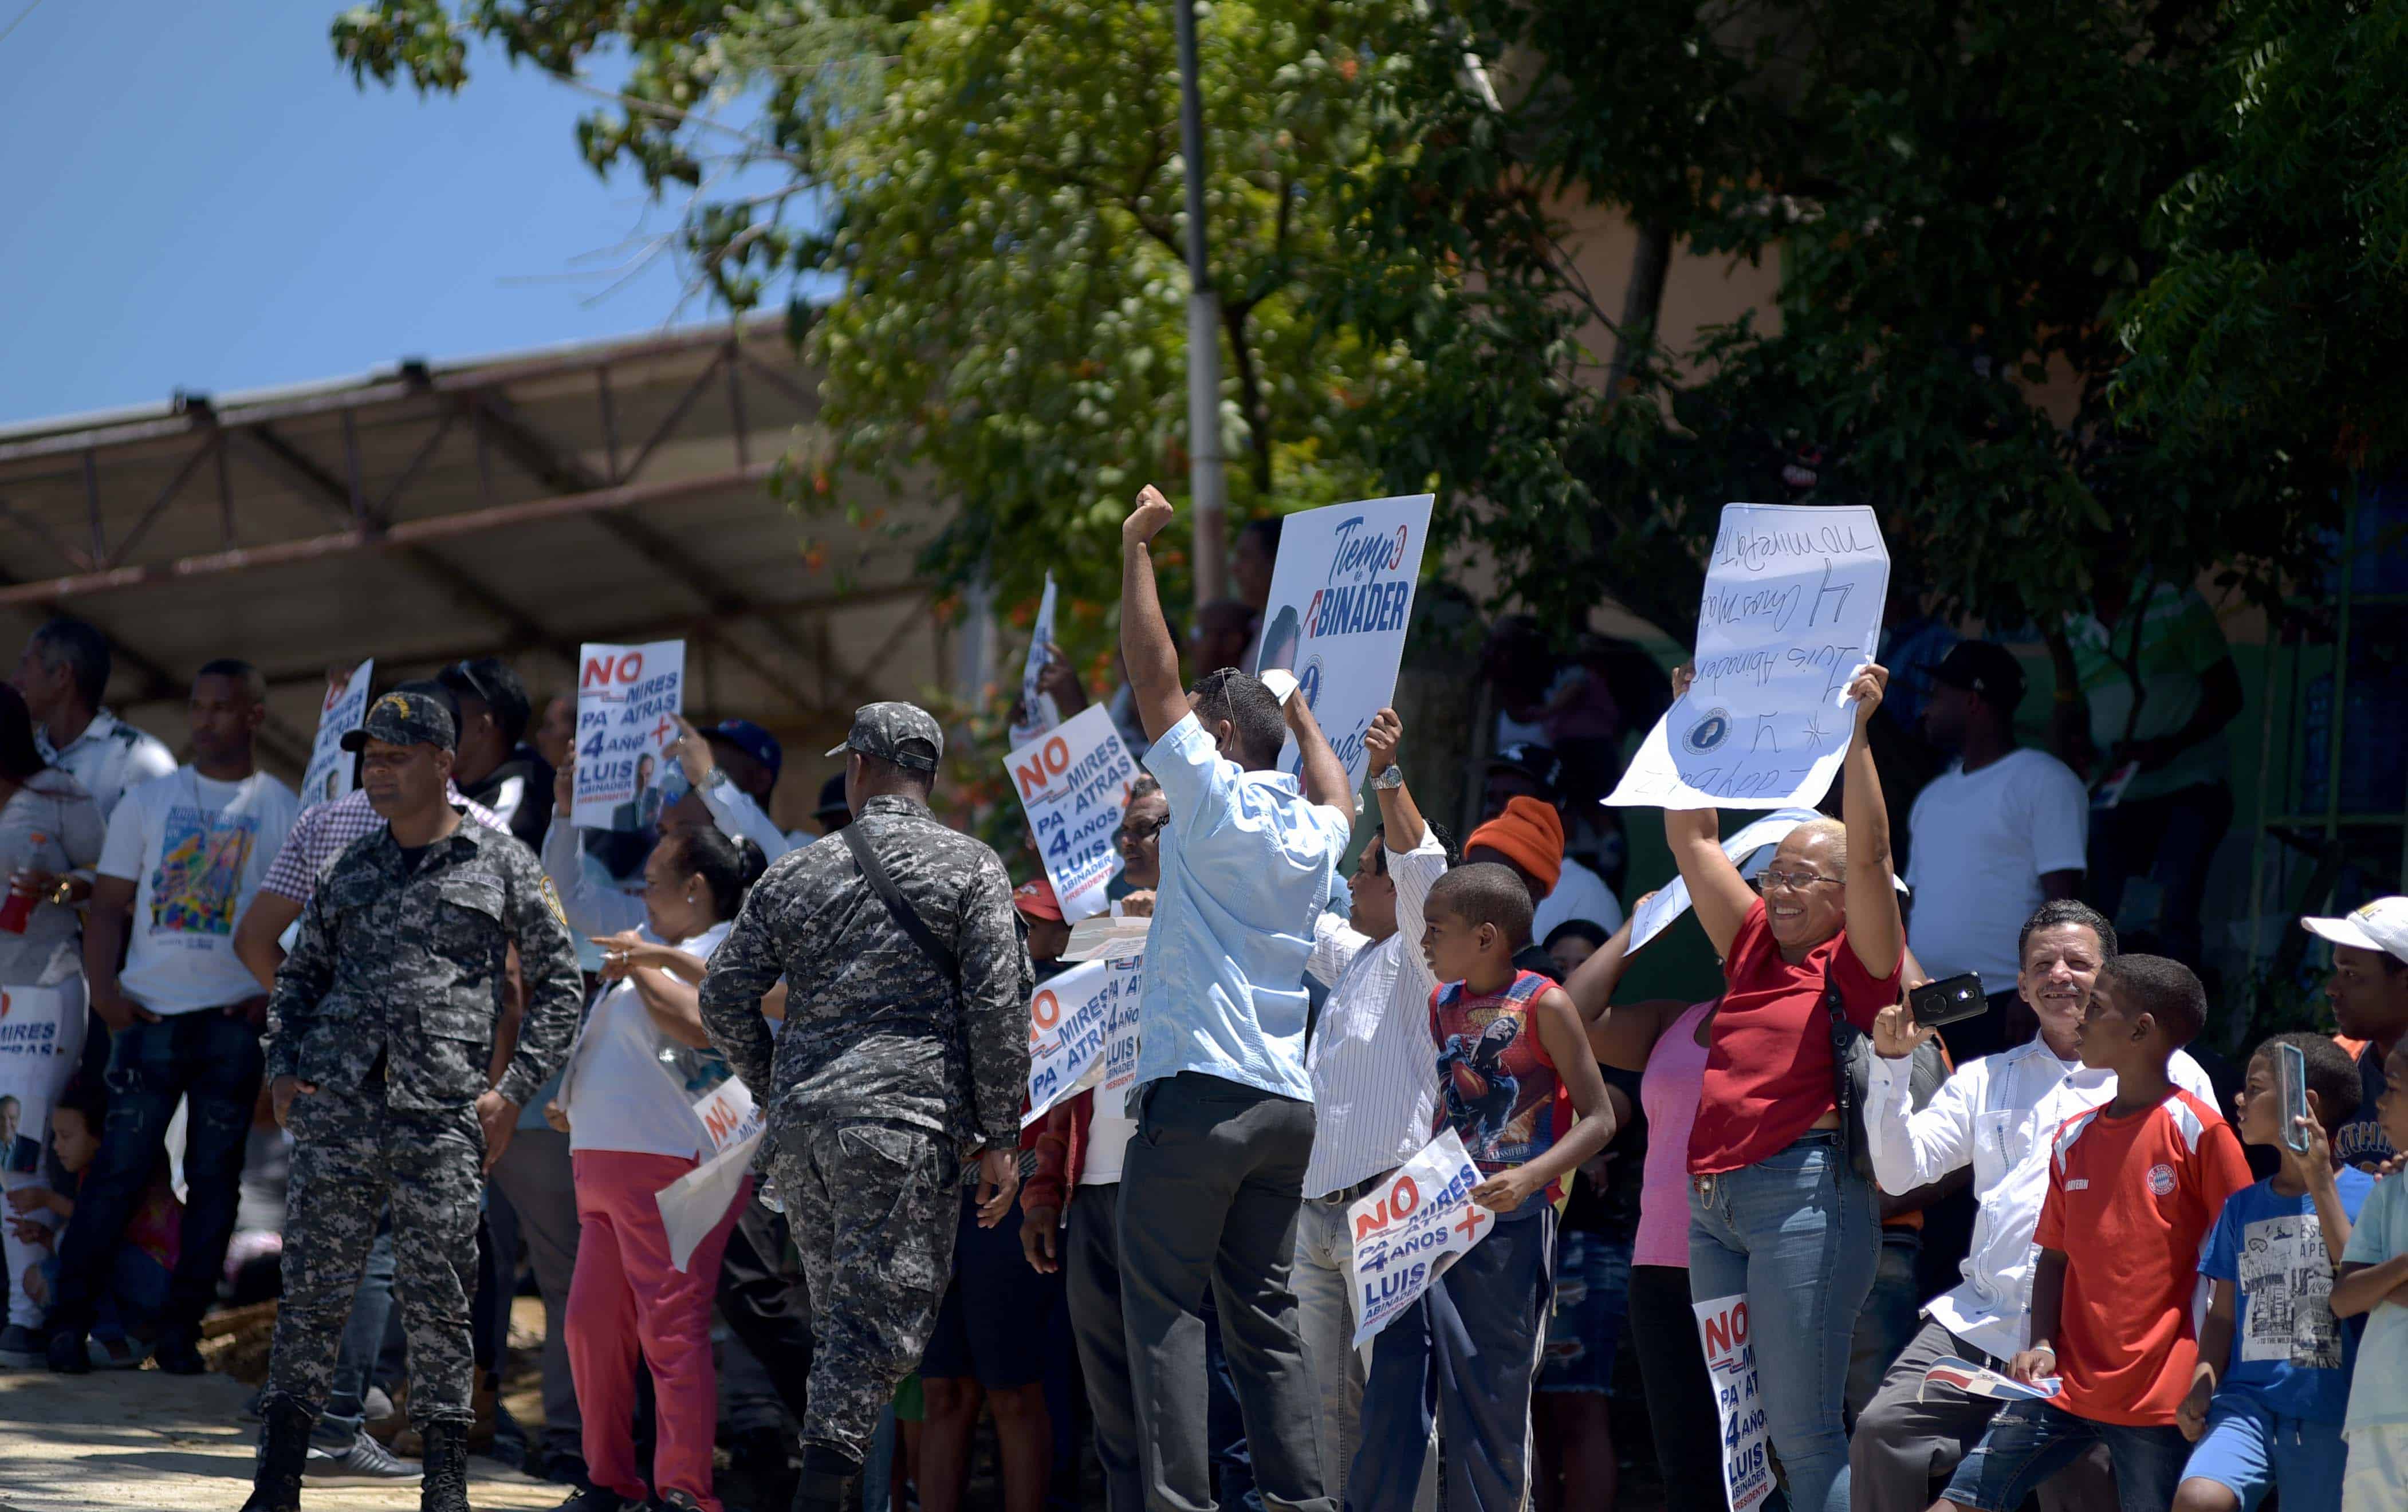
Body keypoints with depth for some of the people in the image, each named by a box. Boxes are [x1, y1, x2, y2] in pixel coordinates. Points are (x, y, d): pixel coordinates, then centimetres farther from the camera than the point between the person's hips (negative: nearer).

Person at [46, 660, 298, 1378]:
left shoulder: (283, 811, 6)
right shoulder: (149, 801, 10)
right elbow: (109, 906, 8)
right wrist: (102, 988, -6)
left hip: (236, 1017, 0)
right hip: (151, 1013, 0)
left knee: (214, 1176, 2)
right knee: (121, 1165, -3)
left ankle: (181, 1332, 8)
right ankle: (67, 1319, 1)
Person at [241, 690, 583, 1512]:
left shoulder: (500, 864, 7)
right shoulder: (349, 872, 16)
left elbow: (558, 984, 9)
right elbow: (300, 976, 23)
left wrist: (514, 1089, -2)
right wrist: (281, 1068, 7)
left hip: (441, 1108, -3)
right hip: (336, 1099, 3)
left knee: (435, 1298, -2)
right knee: (311, 1289, 0)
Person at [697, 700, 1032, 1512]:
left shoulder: (795, 873, 12)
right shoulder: (970, 869, 1)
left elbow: (725, 995, 13)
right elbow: (998, 1007, -5)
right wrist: (1000, 1139, -1)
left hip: (800, 1121, 5)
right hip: (905, 1122, -5)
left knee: (838, 1313, 15)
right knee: (884, 1315, -7)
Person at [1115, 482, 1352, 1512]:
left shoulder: (1216, 801, -4)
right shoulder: (1311, 835, 15)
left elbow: (1155, 676, -5)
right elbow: (1337, 793, 40)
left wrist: (1136, 550, 3)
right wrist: (1295, 704, 51)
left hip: (1200, 1093, -7)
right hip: (1287, 1103, 7)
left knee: (1164, 1308, -7)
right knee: (1265, 1312, 9)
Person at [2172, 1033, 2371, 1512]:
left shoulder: (2365, 1195, -1)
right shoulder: (2243, 1206, 13)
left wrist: (2320, 1182, -17)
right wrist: (2202, 1386, -1)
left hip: (2331, 1413, -3)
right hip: (2249, 1400, 3)